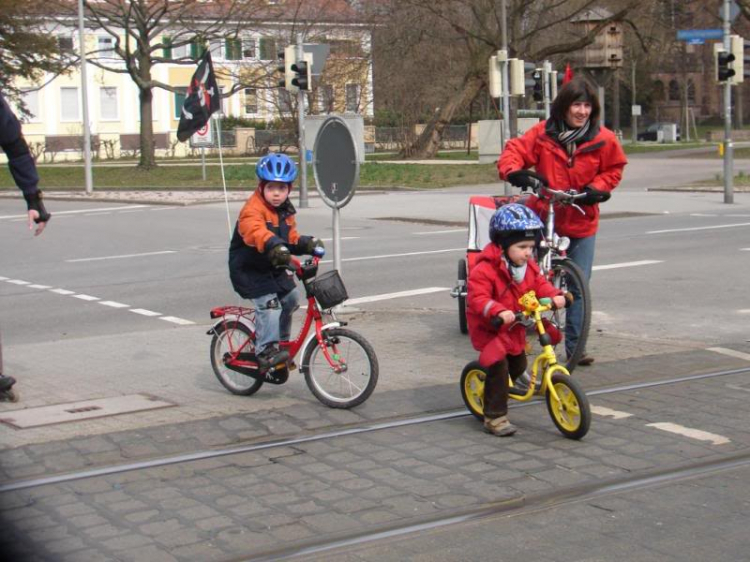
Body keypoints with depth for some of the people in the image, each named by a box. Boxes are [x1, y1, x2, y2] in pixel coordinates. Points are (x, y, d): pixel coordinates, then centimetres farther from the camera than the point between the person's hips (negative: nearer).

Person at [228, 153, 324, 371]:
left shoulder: (285, 211, 8)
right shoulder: (253, 209, -23)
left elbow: (291, 238, 13)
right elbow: (254, 231, -44)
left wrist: (307, 243, -8)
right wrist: (274, 246, -61)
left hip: (274, 269, 9)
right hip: (250, 269, -9)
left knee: (290, 299, 13)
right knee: (269, 305, -22)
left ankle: (281, 342, 32)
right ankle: (266, 351, -18)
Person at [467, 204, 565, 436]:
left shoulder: (528, 266, 0)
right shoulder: (485, 269, -26)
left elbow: (539, 284, 5)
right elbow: (477, 298, -31)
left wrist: (554, 295, -18)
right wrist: (498, 312, -47)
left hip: (515, 328, 8)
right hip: (489, 329, -8)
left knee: (518, 365, 15)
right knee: (498, 365, -17)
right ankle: (495, 417, -8)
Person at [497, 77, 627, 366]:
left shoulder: (603, 139, -6)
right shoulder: (542, 134, -9)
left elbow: (614, 169, 7)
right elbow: (514, 152, -6)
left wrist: (596, 189, -10)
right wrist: (515, 172, -28)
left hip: (581, 223, 1)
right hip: (543, 217, -1)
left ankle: (575, 346, 13)